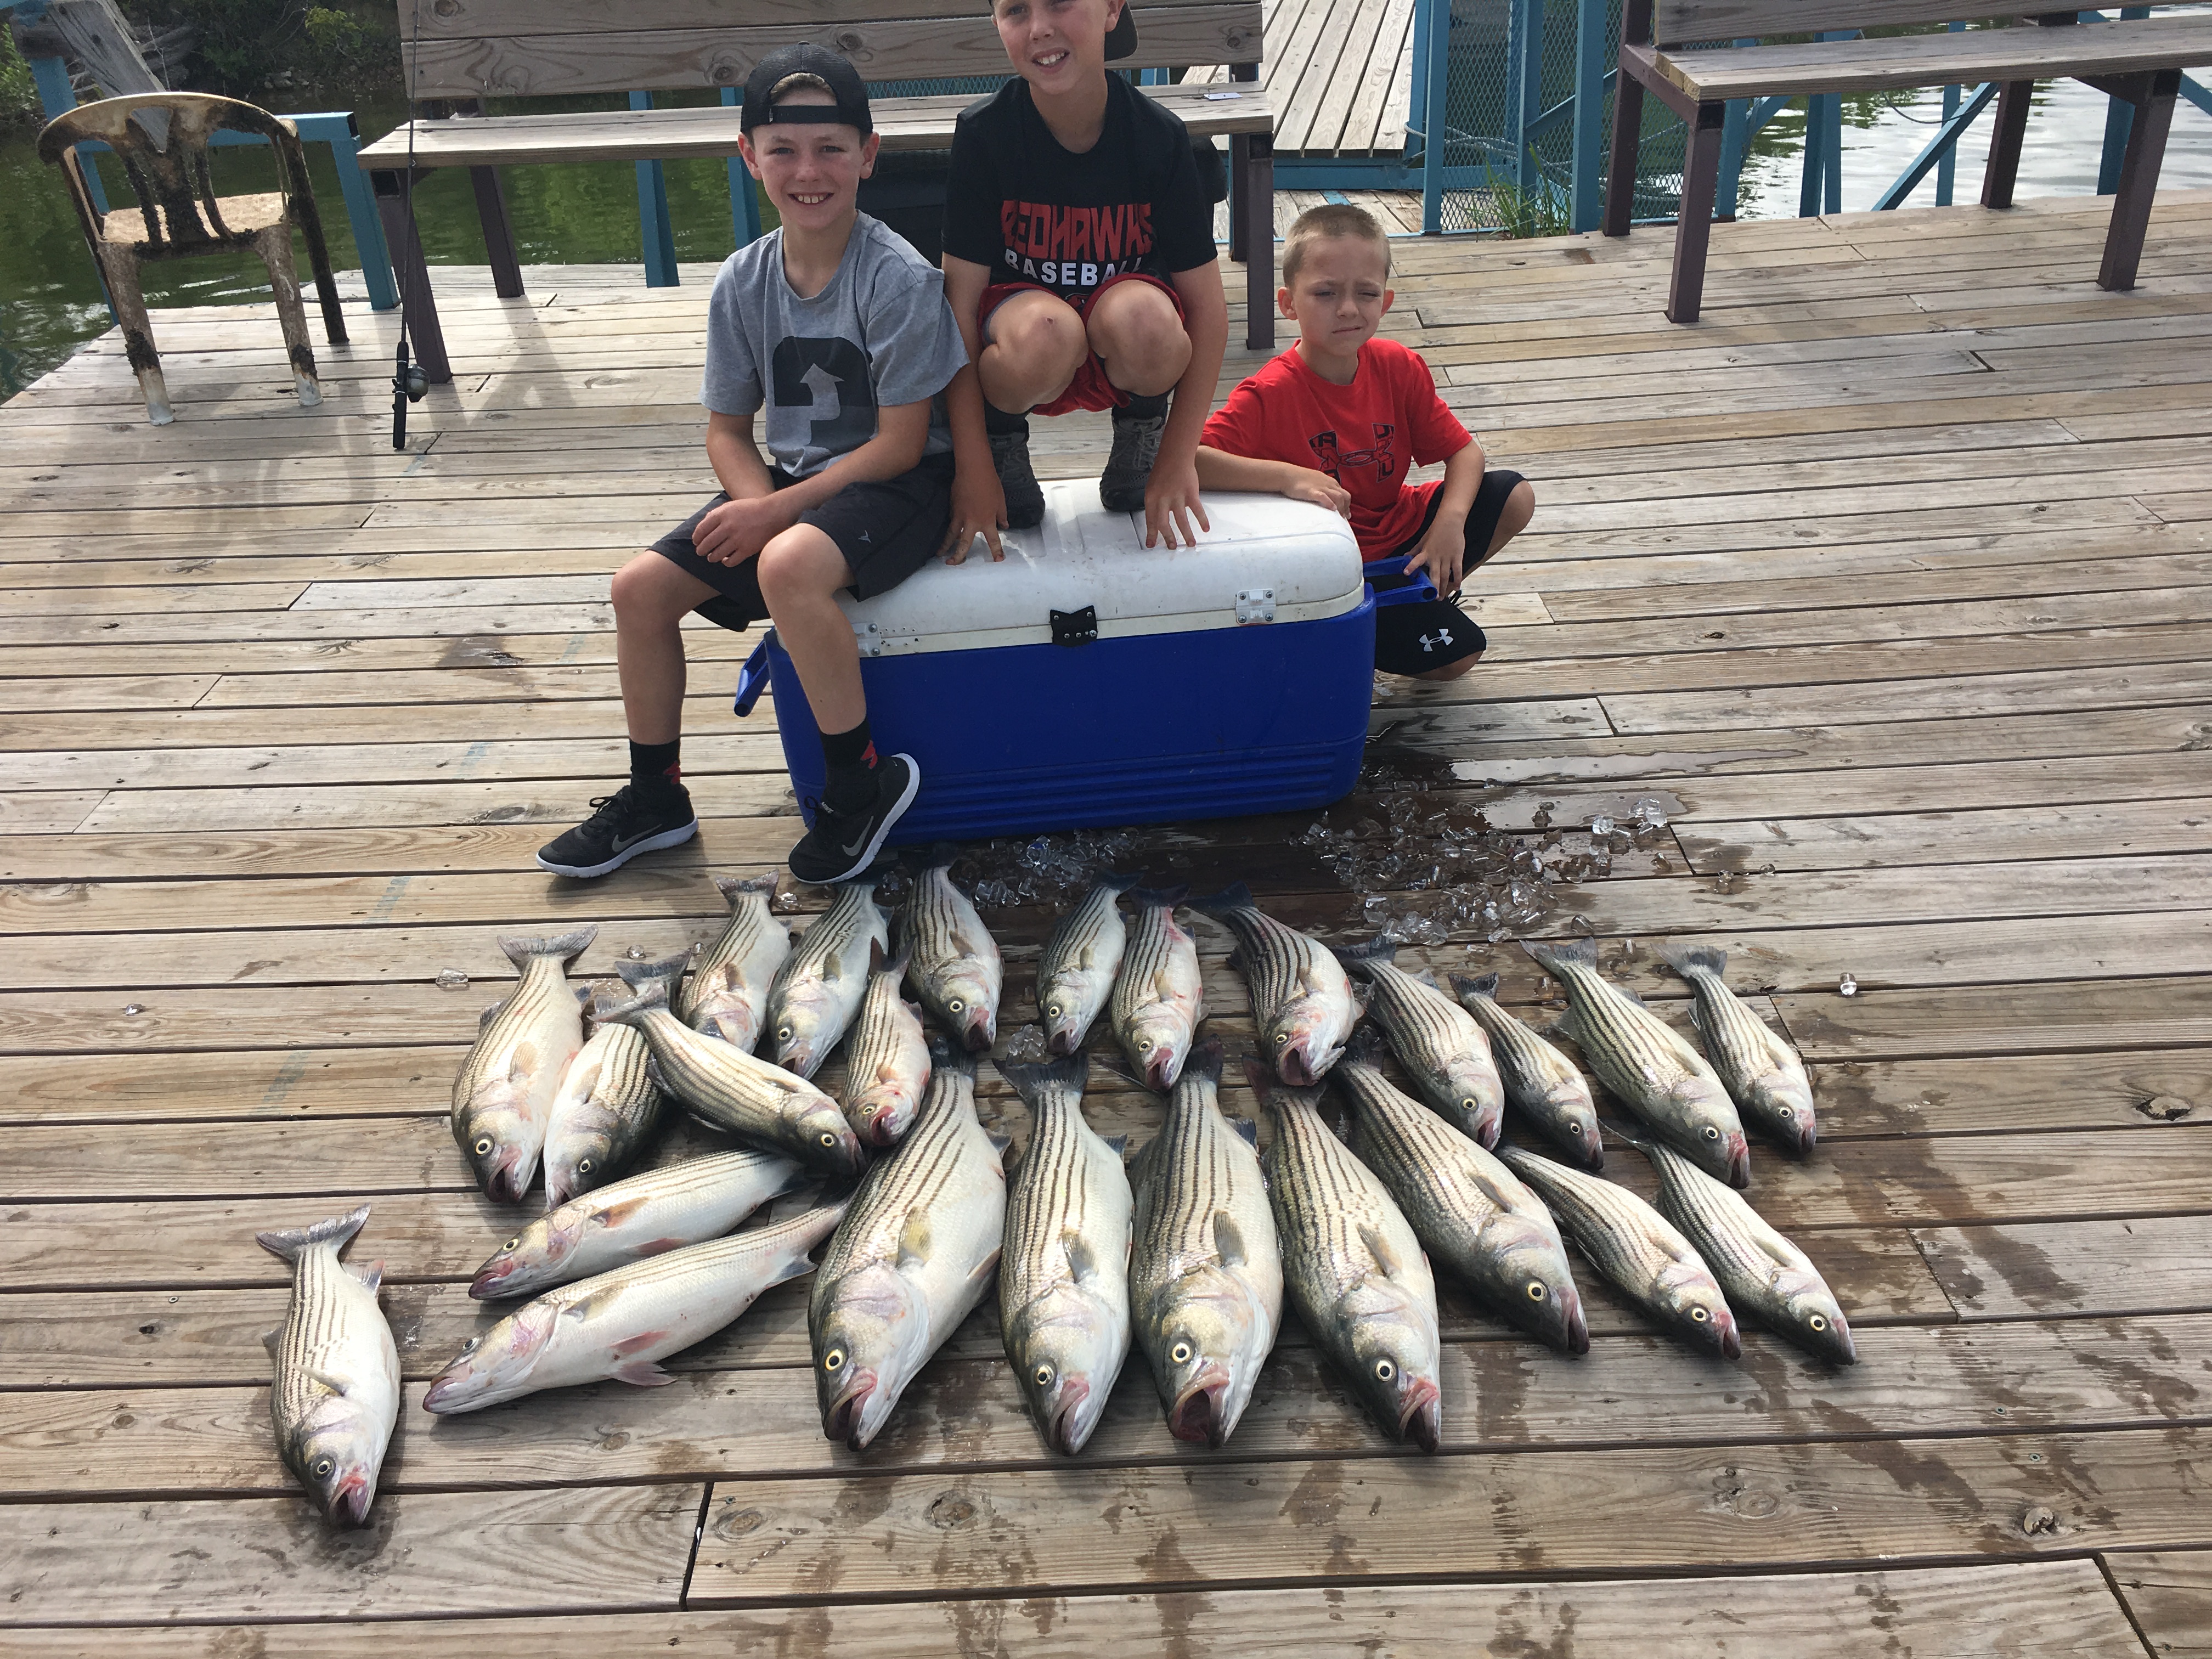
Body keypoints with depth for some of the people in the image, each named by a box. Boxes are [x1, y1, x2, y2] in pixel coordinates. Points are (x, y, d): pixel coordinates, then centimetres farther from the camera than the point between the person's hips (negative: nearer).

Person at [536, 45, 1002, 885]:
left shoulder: (899, 278, -17)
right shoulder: (743, 281, 1)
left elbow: (900, 444, -17)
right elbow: (727, 430, 7)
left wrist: (779, 512, -19)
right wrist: (759, 505, -15)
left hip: (897, 484, -7)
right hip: (787, 481, 7)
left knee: (788, 567, -36)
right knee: (641, 587, -4)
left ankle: (862, 781, -15)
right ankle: (654, 796, 16)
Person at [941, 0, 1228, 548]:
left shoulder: (1160, 136, -14)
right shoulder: (984, 132, -16)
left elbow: (1208, 309, -11)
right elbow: (960, 302, -16)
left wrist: (1178, 460, -14)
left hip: (1124, 357, 1)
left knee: (1143, 317, -35)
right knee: (1044, 330, -37)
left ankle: (1141, 425, 2)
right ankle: (1001, 442, -1)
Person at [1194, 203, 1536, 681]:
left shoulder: (1399, 369, -6)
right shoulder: (1270, 394, -24)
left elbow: (1463, 450, -1)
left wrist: (1451, 521, -21)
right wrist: (1286, 475, -45)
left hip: (1402, 529, 6)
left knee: (1515, 497, -4)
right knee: (1457, 654, -17)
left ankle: (1430, 589, 16)